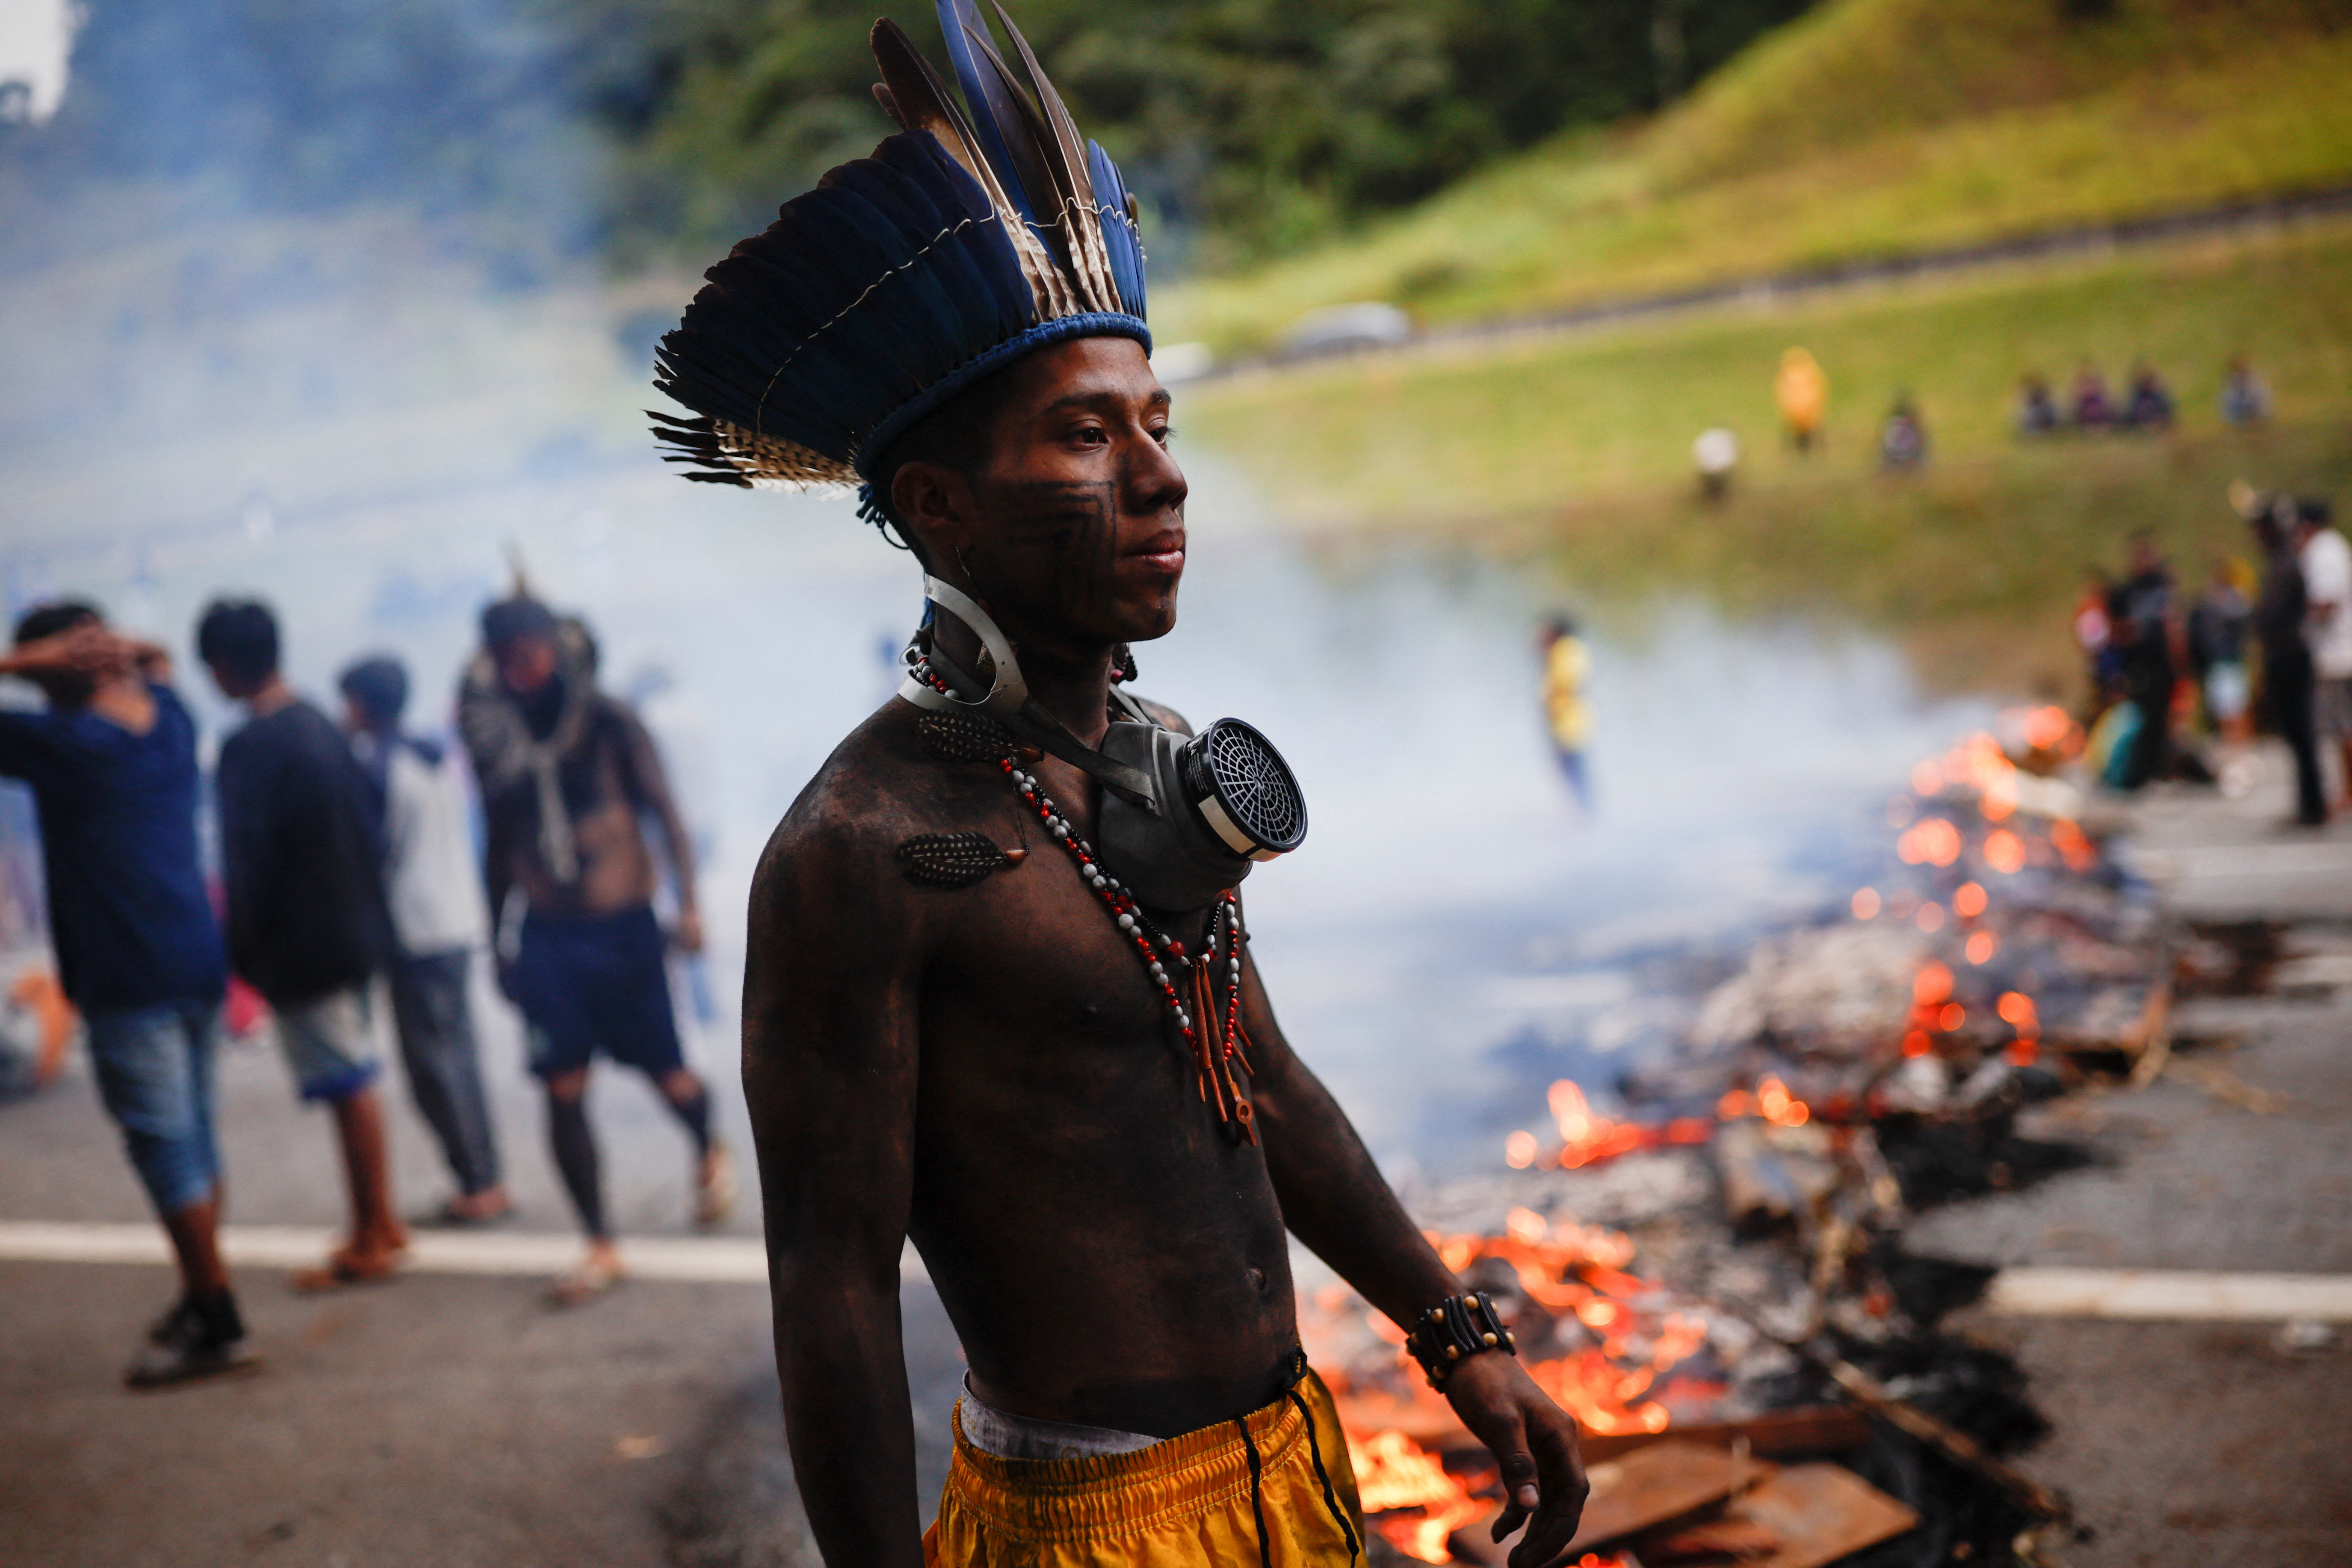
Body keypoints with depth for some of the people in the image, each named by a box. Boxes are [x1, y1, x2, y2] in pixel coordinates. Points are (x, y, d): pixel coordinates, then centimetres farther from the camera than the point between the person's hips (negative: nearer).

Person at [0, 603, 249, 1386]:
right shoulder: (169, 721, 6)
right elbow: (157, 659, 28)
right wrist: (121, 653, 8)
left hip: (128, 981, -8)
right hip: (200, 962, 8)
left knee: (168, 1148, -3)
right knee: (193, 1137, 16)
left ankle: (218, 1327, 0)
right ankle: (202, 1297, 26)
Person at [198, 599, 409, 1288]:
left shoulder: (249, 750, -19)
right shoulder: (321, 726, 8)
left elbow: (247, 862, -19)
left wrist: (244, 952, -10)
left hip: (301, 946, -9)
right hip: (355, 930, 9)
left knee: (347, 1088, -1)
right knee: (357, 1081, 16)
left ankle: (371, 1244, 8)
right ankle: (380, 1225, 26)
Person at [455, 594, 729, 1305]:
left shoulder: (608, 724, -5)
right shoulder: (496, 740, 4)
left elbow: (664, 812, -3)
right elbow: (498, 846, 15)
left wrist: (688, 905, -12)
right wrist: (498, 941, 17)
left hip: (622, 926, -2)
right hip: (546, 935, 2)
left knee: (666, 1072, 5)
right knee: (563, 1092, -4)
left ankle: (711, 1154, 39)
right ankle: (600, 1247, 5)